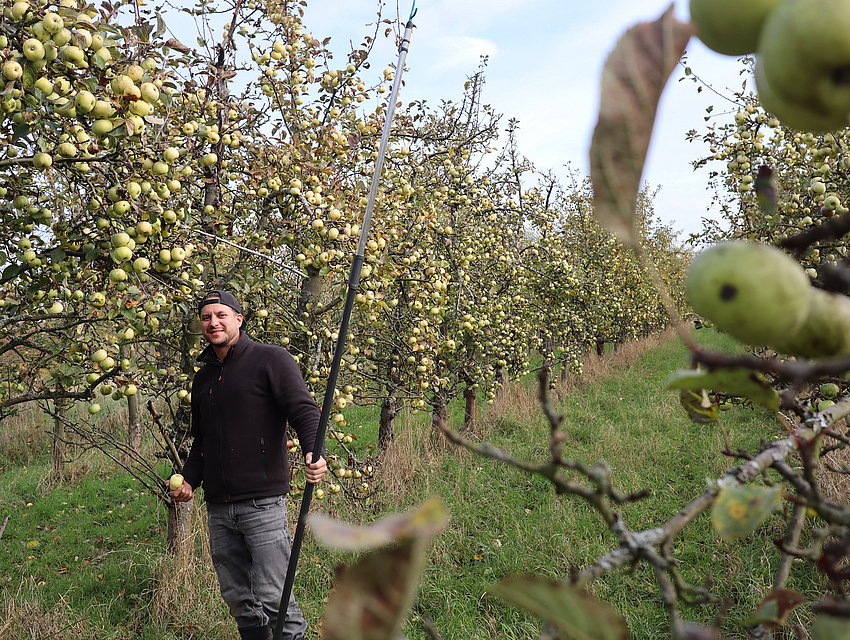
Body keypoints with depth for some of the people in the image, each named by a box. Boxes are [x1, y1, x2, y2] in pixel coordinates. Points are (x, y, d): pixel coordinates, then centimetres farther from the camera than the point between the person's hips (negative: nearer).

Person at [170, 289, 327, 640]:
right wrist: (188, 479, 10)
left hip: (262, 502, -6)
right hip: (218, 509, 7)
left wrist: (313, 452, -28)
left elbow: (303, 410, -10)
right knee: (238, 600, 11)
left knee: (270, 598, -8)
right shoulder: (203, 377, 19)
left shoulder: (270, 359, -1)